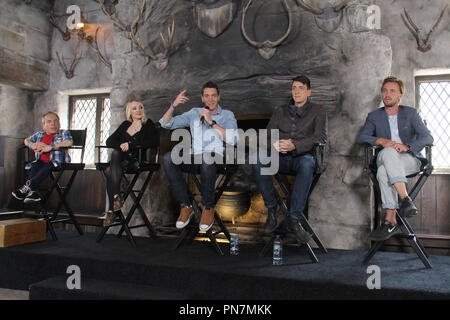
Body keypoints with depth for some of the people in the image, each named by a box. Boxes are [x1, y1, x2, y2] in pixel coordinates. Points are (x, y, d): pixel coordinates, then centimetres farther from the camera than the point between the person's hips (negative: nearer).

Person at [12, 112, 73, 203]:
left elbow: (69, 142, -15)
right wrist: (32, 145, 0)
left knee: (48, 166, -34)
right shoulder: (40, 134, 22)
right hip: (41, 161, 5)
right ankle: (34, 192, -30)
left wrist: (50, 147, -23)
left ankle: (28, 186, -34)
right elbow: (27, 140, 26)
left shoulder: (64, 133, 5)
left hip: (57, 161, -5)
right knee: (33, 166, -25)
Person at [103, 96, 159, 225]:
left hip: (139, 161, -4)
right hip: (124, 160, 4)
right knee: (109, 172, -28)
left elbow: (154, 142, -13)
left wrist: (130, 145, -15)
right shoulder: (125, 125, 20)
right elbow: (109, 141, 12)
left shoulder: (148, 124, 6)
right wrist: (121, 146, -11)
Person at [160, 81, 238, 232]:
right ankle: (186, 205, -19)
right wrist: (174, 105, 0)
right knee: (168, 158, -28)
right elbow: (166, 123, 17)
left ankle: (208, 207, -22)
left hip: (215, 158, -3)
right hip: (193, 158, 3)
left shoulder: (227, 115, 15)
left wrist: (211, 122, -8)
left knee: (207, 157, -40)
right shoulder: (194, 113, 23)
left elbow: (232, 139, -5)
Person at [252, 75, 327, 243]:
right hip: (280, 157, 3)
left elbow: (321, 137, -3)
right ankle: (272, 207, -15)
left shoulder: (317, 111, 13)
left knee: (307, 163, -40)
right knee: (258, 161, -31)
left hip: (302, 156, -2)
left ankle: (293, 218, -33)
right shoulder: (280, 111, 24)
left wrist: (295, 145, -20)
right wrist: (275, 144, -12)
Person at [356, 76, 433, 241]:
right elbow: (360, 137, 1)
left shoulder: (410, 113, 11)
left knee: (386, 162, -37)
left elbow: (427, 138, -2)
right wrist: (381, 141, -18)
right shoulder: (374, 116, 16)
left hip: (410, 160, -2)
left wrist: (406, 147, -22)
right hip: (385, 160, 2)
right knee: (385, 161, -37)